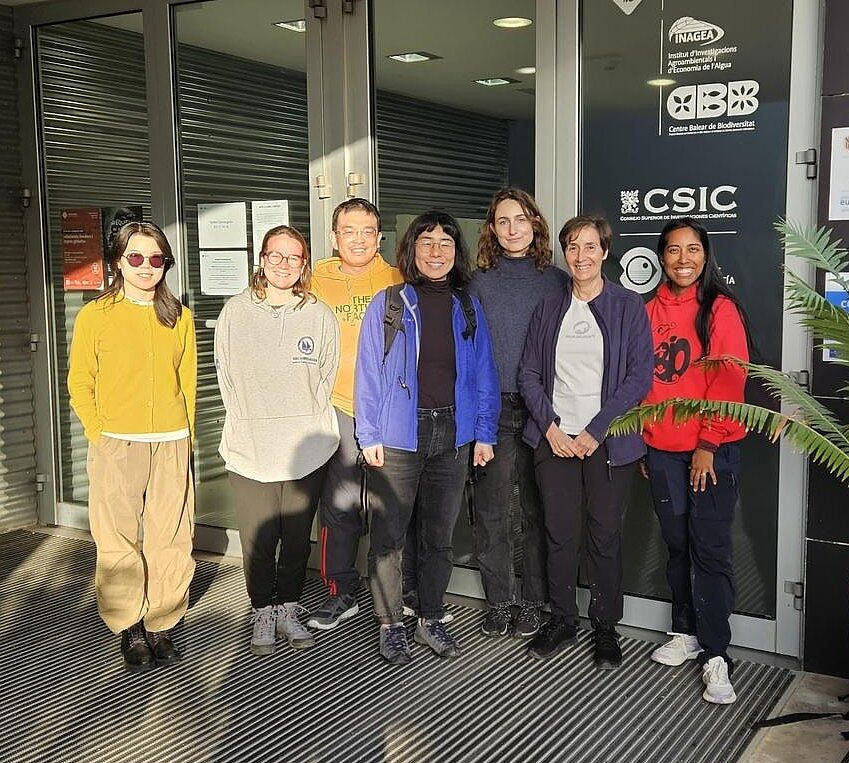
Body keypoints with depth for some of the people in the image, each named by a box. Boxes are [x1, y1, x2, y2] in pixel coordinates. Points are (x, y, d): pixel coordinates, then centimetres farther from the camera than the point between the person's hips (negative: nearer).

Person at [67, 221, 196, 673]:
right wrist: (99, 437, -4)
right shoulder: (95, 316, 1)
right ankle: (129, 627, 16)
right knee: (119, 541, 0)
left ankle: (161, 624, 17)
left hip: (171, 445, 2)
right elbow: (80, 384, 3)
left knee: (170, 538, 4)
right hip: (116, 447, -2)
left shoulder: (180, 317, 9)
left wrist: (185, 439, 7)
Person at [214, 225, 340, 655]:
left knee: (298, 538, 11)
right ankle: (262, 613, 21)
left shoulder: (319, 315, 1)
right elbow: (226, 377, 5)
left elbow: (326, 377, 7)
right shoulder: (236, 312, 2)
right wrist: (249, 422, 0)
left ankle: (288, 609, 28)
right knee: (258, 540, 2)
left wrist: (305, 421, 3)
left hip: (307, 448, 1)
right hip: (250, 448, -1)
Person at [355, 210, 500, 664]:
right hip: (398, 437, -3)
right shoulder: (388, 304, -2)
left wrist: (484, 433, 3)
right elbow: (369, 373, -3)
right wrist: (369, 435, -8)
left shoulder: (467, 308, 8)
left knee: (439, 537, 14)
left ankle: (430, 621, 28)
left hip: (452, 436, 3)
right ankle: (390, 626, 18)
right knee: (389, 538, 4)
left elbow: (484, 375, 9)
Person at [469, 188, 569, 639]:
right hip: (492, 409, 0)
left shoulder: (556, 281, 6)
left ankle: (533, 602, 18)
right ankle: (498, 601, 16)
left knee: (538, 509, 6)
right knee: (491, 512, 3)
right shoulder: (479, 282, 7)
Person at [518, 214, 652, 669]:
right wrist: (550, 427, -5)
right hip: (554, 439, 3)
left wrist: (595, 431, -12)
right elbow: (529, 373, 8)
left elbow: (640, 377, -6)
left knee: (604, 536, 4)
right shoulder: (549, 309, 11)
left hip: (607, 442, -3)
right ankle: (562, 622, 22)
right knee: (559, 534, 6)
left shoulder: (629, 307, 0)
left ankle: (606, 628, 19)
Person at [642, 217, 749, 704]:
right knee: (678, 544, 13)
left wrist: (708, 444, -14)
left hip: (713, 450, -5)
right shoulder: (652, 311, 9)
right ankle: (687, 632, 27)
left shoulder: (720, 309, -5)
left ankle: (715, 656, 2)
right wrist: (641, 441, 10)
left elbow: (729, 381, -10)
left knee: (710, 549, -5)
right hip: (663, 449, 5)